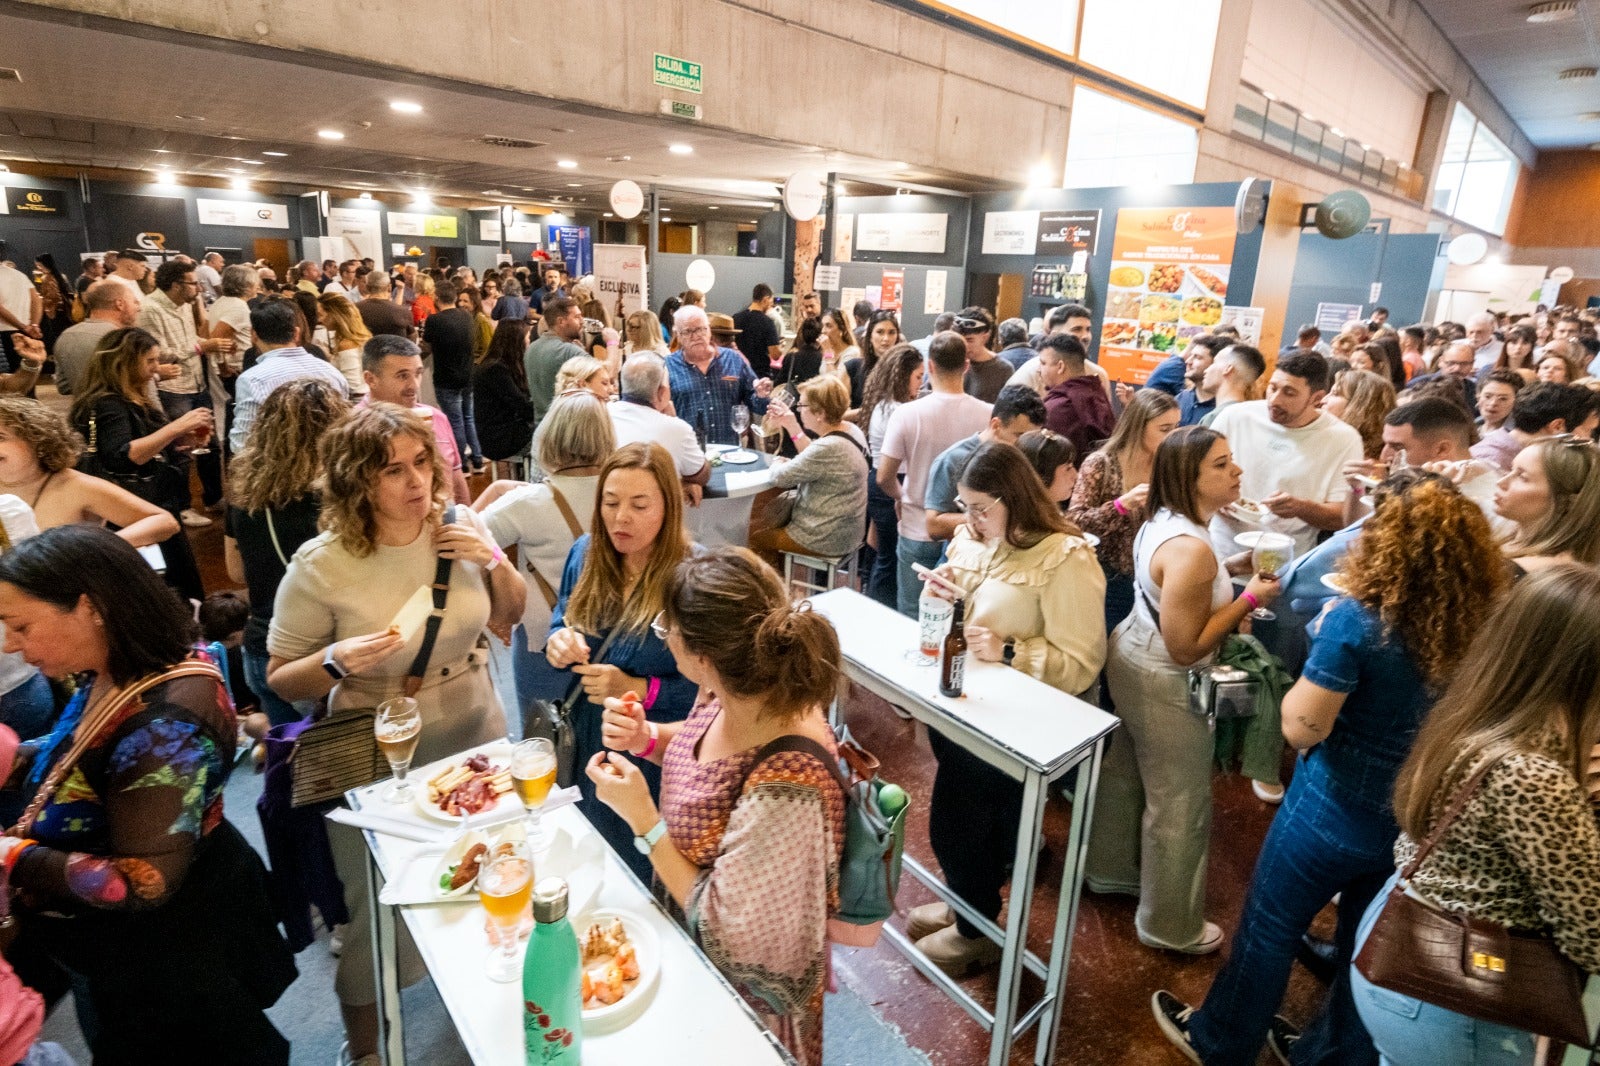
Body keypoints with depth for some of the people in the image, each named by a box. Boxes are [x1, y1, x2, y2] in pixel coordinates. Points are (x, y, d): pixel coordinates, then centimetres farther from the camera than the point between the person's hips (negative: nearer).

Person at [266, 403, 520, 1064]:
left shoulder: (460, 528, -10)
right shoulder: (321, 566, -19)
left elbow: (508, 616, 4)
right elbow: (281, 680, -8)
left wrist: (495, 562, -15)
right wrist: (337, 661, -29)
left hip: (476, 738, 4)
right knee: (377, 910, 13)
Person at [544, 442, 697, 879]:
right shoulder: (585, 552, -4)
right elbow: (562, 618, 12)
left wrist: (638, 690, -28)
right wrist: (557, 641, -10)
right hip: (584, 746, 6)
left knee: (640, 872, 16)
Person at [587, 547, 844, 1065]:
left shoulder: (784, 789, -41)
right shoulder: (734, 693, -18)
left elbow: (725, 936, -26)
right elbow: (698, 744, 5)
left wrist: (643, 819, -28)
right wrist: (645, 738, -14)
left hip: (744, 983, -7)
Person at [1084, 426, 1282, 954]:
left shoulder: (1163, 519, -1)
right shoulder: (1192, 549, -31)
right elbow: (1185, 648, -27)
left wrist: (1228, 602, 8)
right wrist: (1249, 599, -21)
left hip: (1132, 657, 10)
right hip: (1164, 685, -10)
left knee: (1125, 773, 25)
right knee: (1180, 806, 8)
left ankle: (1110, 870, 47)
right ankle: (1169, 925, 27)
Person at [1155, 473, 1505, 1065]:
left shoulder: (1357, 618, -27)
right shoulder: (1479, 625, -10)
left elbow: (1301, 729, -23)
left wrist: (1319, 649, -9)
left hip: (1335, 812, -5)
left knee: (1268, 928, 17)